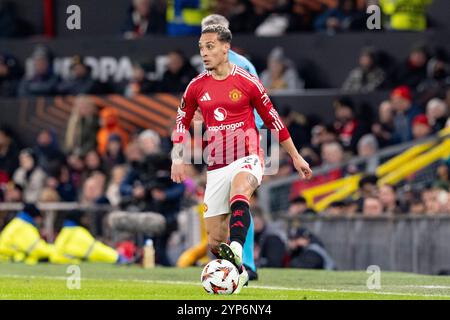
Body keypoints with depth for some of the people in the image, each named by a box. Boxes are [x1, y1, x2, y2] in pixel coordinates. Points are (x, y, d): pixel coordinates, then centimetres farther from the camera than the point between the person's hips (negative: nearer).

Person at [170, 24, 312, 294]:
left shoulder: (247, 81, -2)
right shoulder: (197, 86, 6)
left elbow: (272, 119, 6)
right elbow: (182, 122, 19)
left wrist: (296, 157, 11)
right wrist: (178, 159, 6)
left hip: (247, 160, -4)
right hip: (216, 168, 4)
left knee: (239, 191, -40)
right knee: (215, 240, 2)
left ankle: (236, 251, -58)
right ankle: (238, 273, 30)